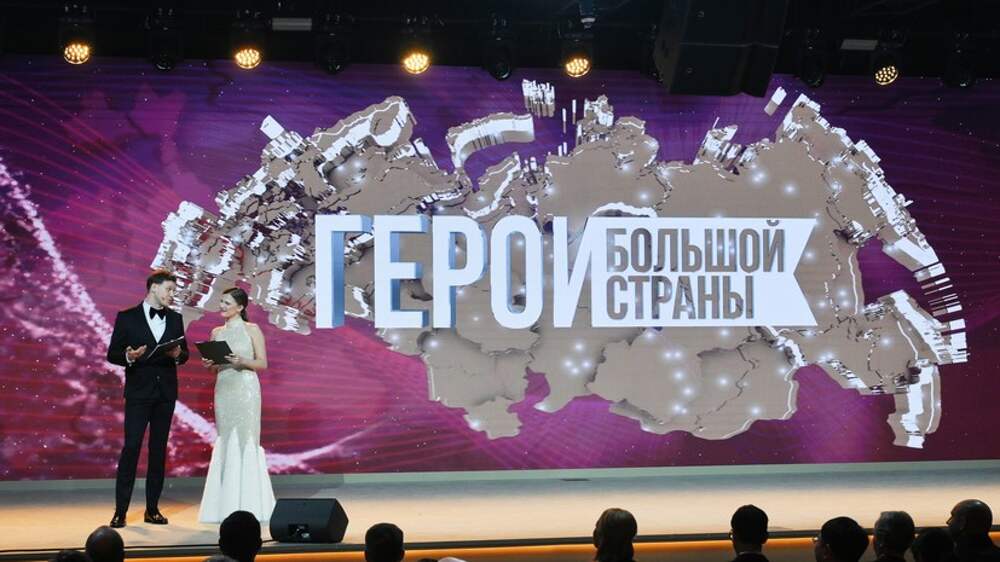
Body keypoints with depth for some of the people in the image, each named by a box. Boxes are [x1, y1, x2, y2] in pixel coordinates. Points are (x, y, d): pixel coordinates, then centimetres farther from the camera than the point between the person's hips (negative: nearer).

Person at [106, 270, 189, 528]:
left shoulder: (175, 319, 12)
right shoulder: (127, 317, 0)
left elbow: (184, 353, 14)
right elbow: (112, 354, -1)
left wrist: (177, 354, -9)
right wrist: (129, 357, -22)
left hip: (166, 393, 4)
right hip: (139, 392, -4)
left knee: (159, 449, 6)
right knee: (131, 447, -10)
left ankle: (152, 509, 11)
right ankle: (120, 511, -8)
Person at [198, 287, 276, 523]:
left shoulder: (252, 330, -1)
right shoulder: (217, 332, 12)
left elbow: (263, 363, -2)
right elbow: (214, 365, 17)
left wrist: (243, 361, -19)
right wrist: (209, 363, -5)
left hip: (245, 389, -5)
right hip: (223, 389, 5)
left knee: (245, 441, -6)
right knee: (225, 441, 3)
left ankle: (249, 505, -2)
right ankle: (227, 505, 6)